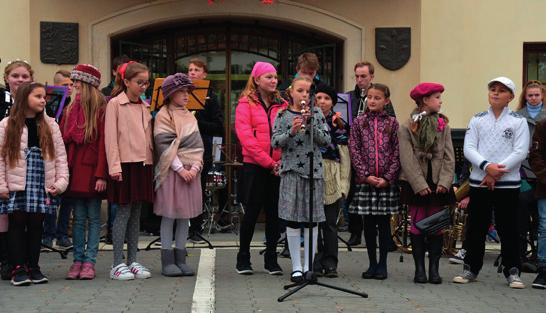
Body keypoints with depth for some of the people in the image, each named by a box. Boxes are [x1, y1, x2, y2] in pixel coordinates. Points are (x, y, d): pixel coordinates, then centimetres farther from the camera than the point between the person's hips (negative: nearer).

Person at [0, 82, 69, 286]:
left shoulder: (50, 125, 7)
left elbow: (60, 155, 6)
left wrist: (61, 181, -3)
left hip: (42, 186, 2)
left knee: (36, 225, 6)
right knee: (17, 224, 0)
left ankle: (33, 267, 15)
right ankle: (18, 268, 6)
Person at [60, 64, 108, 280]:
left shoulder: (101, 109, -6)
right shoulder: (72, 109, 13)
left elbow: (103, 143, -11)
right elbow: (64, 139, 11)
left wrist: (101, 175, -17)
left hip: (92, 169, -5)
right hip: (74, 169, 5)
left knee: (94, 217, 2)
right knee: (78, 217, 8)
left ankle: (89, 262, 5)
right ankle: (78, 260, 12)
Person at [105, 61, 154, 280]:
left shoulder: (144, 107, 15)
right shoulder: (115, 104, -4)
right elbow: (110, 137, -9)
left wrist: (151, 163, 9)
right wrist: (115, 166, -16)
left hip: (143, 164, 6)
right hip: (125, 164, -6)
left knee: (136, 213, 9)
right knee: (123, 212, -4)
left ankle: (132, 261, 14)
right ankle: (118, 264, 1)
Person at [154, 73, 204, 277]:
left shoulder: (190, 117, 15)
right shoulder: (164, 115, -4)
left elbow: (198, 145, 11)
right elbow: (164, 146, -11)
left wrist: (195, 167, -5)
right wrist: (180, 168, -16)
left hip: (191, 171, 6)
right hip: (171, 171, -6)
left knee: (185, 216, 7)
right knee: (169, 216, -3)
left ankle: (180, 259, 12)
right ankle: (167, 261, 2)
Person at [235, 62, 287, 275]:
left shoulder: (282, 105, 12)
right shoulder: (246, 104, -1)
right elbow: (246, 136, -11)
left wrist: (283, 160, -10)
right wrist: (268, 162, -16)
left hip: (278, 167, 4)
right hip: (254, 166, -4)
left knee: (274, 213, 7)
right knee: (252, 211, 2)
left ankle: (271, 259, 17)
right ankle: (243, 258, 15)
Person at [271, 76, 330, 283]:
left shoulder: (317, 113, 7)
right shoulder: (283, 115, 4)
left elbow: (326, 140, 0)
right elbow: (275, 142, -3)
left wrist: (311, 125, -14)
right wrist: (292, 132, -18)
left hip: (313, 170, 1)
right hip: (291, 170, -1)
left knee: (312, 219, 3)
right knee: (292, 219, -2)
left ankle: (308, 265, 12)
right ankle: (296, 266, 5)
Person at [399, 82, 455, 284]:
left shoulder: (443, 126, 8)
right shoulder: (407, 127, -2)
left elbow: (449, 156, 3)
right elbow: (407, 160, -7)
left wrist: (444, 182, -9)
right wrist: (420, 184, -14)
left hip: (437, 184, 2)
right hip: (415, 184, -2)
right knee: (418, 225, 2)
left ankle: (434, 269, 8)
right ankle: (419, 269, 8)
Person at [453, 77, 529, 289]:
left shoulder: (518, 121, 4)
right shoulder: (477, 120, 10)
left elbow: (521, 152, -6)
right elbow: (468, 148, 1)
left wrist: (496, 173, -13)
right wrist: (487, 166, -16)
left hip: (508, 183, -2)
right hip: (479, 183, 2)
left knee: (508, 229, 1)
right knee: (475, 227, 6)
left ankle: (512, 272, 10)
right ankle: (471, 269, 17)